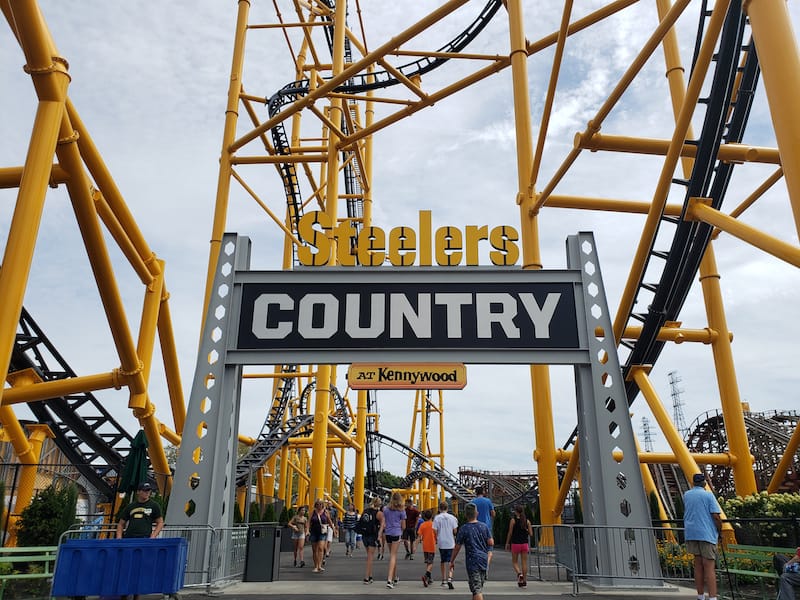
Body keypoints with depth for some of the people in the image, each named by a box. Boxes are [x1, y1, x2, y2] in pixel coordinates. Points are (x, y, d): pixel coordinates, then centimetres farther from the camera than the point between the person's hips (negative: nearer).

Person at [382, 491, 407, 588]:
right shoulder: (401, 511, -2)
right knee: (393, 556, -3)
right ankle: (389, 579, -13)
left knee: (392, 555, 17)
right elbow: (403, 526, 3)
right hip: (397, 533, -3)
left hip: (388, 533, 3)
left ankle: (394, 578, 27)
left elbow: (383, 524, 1)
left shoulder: (385, 509, 4)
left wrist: (381, 534, 9)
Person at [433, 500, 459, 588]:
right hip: (451, 543, 0)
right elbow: (455, 531, 0)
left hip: (441, 543, 0)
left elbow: (435, 531, -5)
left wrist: (436, 540, 11)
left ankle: (444, 580, 22)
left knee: (443, 561, 15)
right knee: (451, 561, 2)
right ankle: (450, 578, -17)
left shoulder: (437, 518, -5)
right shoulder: (452, 517, -2)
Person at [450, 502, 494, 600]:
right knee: (479, 587, 20)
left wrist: (452, 561, 6)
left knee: (477, 589, -7)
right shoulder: (484, 526, 1)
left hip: (472, 561, -5)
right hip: (484, 560, 5)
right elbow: (491, 543, 2)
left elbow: (457, 547, -6)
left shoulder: (463, 529, -10)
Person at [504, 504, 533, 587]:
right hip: (525, 543, 3)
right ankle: (524, 580, 9)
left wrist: (507, 543, 3)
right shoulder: (527, 521, 1)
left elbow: (510, 533, -7)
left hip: (515, 543, -3)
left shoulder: (513, 520, -8)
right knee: (524, 562, 9)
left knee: (514, 561, 10)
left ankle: (519, 573, -16)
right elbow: (531, 534, -1)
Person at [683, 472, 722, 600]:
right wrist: (720, 531, 1)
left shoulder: (686, 495, 10)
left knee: (698, 565, 12)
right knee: (709, 567, -6)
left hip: (691, 533, 5)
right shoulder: (708, 495, -5)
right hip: (707, 534, -5)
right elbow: (716, 516, -12)